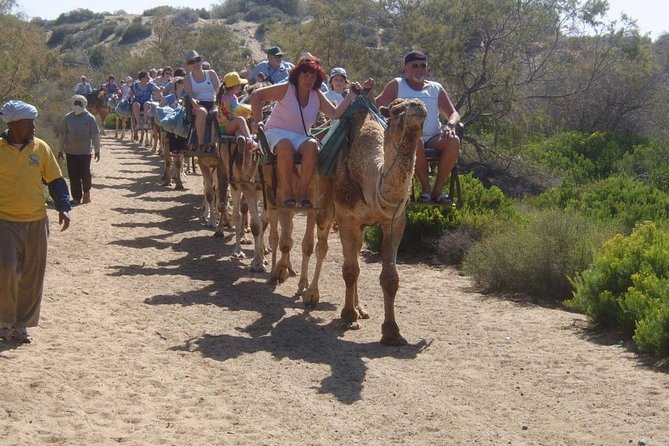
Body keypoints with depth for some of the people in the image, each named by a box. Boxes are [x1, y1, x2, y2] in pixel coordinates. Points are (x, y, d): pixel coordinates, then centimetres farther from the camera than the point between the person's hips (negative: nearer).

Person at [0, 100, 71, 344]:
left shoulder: (41, 147, 3)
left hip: (36, 222, 3)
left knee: (32, 276, 5)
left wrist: (64, 207, -4)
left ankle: (21, 324, 19)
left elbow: (55, 180, 9)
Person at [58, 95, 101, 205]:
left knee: (85, 173, 0)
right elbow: (63, 134, 9)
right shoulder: (67, 118, 4)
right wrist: (61, 150, 7)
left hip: (85, 151, -2)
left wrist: (97, 150, -1)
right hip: (71, 151, 2)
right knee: (73, 175, 2)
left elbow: (95, 134, 1)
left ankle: (86, 192, 24)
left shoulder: (90, 118, -1)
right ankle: (76, 197, 10)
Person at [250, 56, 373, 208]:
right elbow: (256, 95, -6)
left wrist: (353, 94, -8)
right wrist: (257, 121, -10)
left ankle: (302, 193, -25)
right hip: (277, 133, -4)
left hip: (300, 137, 4)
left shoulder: (317, 96, 8)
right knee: (285, 146, -40)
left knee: (312, 145, -32)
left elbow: (335, 113, -3)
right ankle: (287, 193, -28)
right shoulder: (286, 89, -5)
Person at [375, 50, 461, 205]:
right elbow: (377, 106, 4)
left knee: (453, 141, -30)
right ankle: (426, 188, -25)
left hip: (433, 138, 3)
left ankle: (438, 189, -21)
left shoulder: (436, 89, 20)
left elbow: (454, 114, 14)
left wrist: (450, 125, -9)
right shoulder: (397, 86, 13)